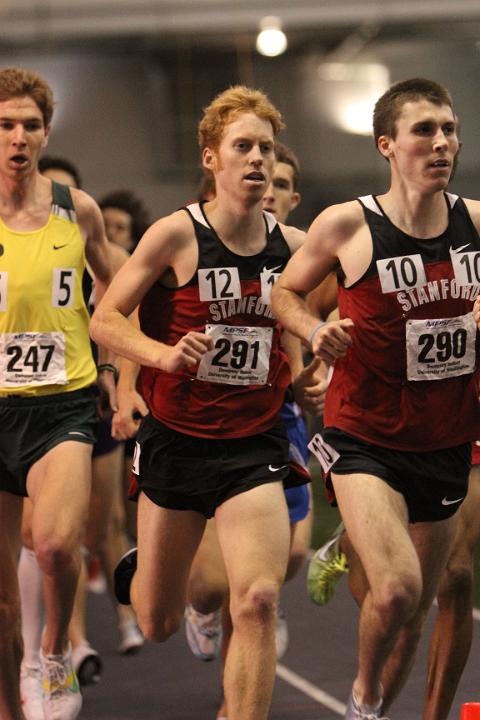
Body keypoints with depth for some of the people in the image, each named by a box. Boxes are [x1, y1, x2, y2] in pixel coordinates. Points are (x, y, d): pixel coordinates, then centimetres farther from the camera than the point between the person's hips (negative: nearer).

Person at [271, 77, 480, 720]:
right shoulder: (347, 225, -10)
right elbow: (284, 292, 7)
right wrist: (317, 332, -12)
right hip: (364, 440, -4)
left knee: (415, 615, 12)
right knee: (396, 590, -22)